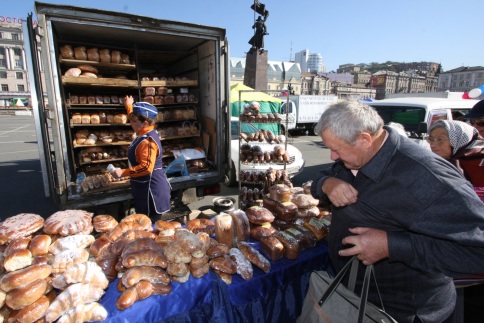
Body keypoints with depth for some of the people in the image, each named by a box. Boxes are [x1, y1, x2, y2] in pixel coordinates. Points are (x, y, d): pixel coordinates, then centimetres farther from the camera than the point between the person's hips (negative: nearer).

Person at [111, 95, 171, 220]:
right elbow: (135, 118, 30)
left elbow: (146, 167, -30)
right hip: (146, 188, 10)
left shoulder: (147, 141, -23)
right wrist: (129, 106, 43)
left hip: (150, 189, -10)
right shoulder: (145, 133, 8)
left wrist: (123, 172, -23)